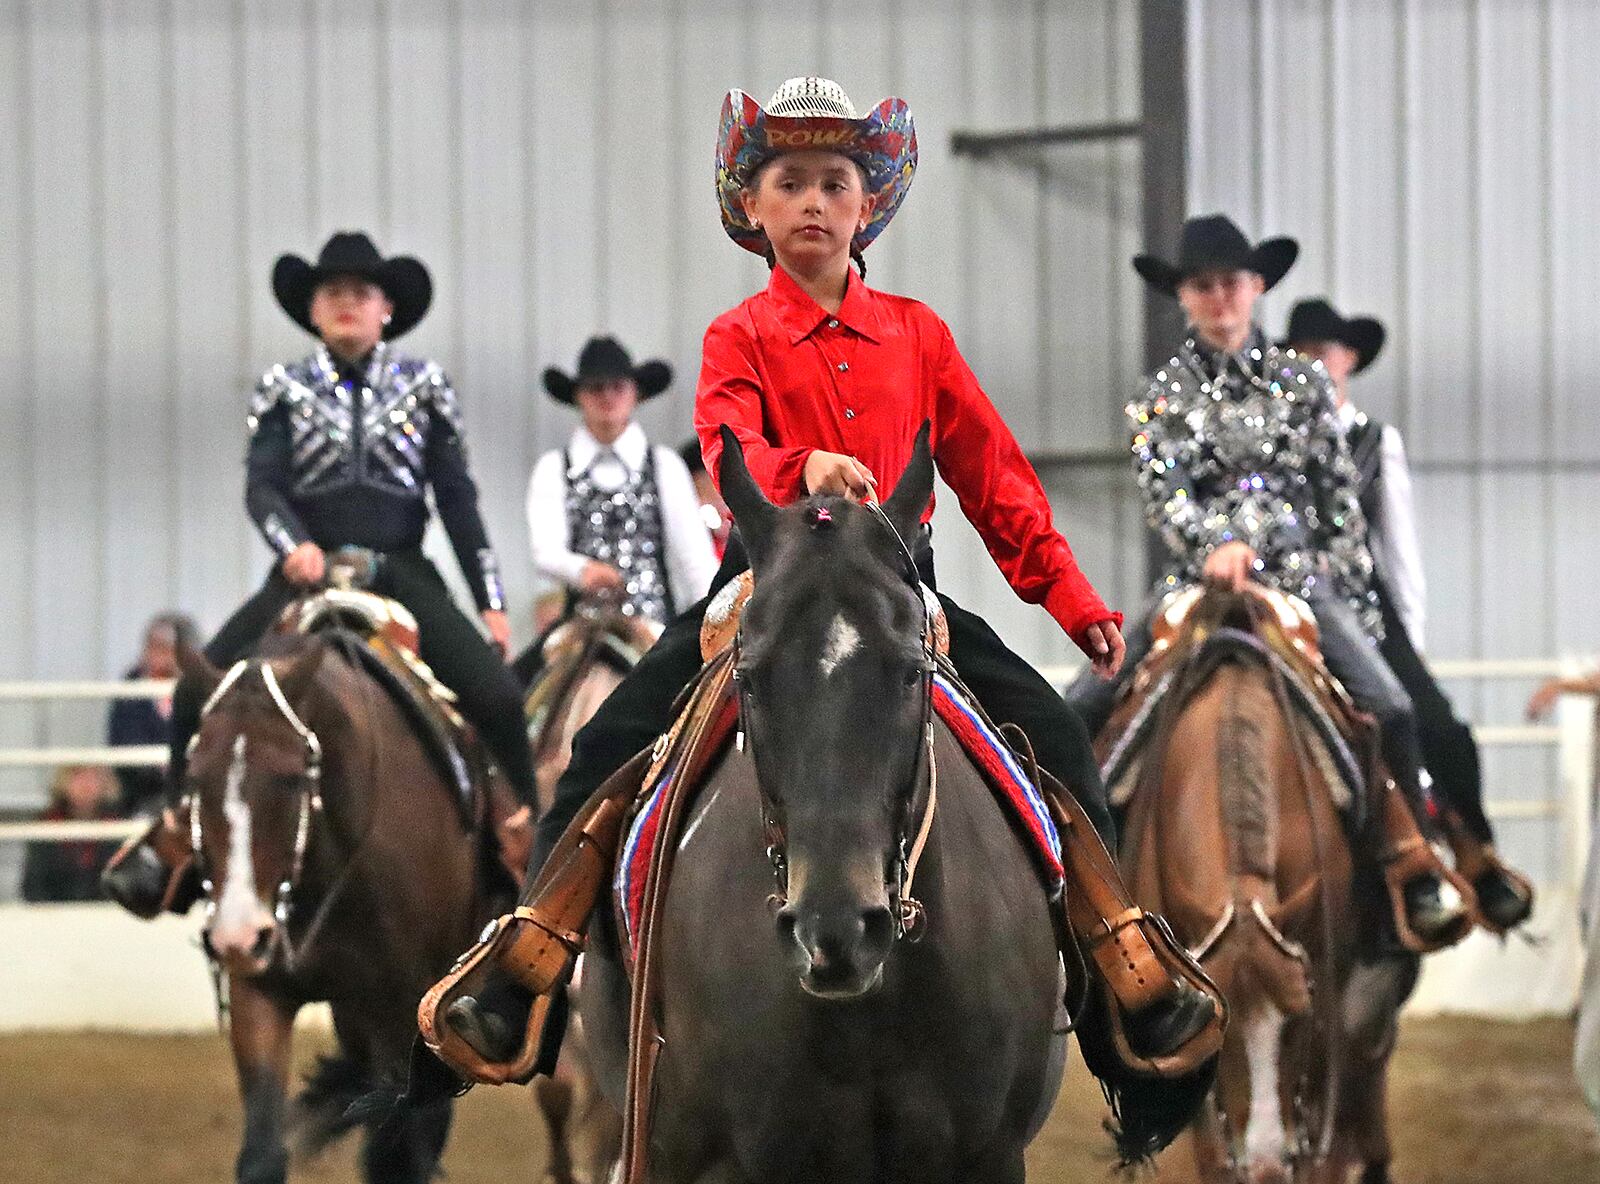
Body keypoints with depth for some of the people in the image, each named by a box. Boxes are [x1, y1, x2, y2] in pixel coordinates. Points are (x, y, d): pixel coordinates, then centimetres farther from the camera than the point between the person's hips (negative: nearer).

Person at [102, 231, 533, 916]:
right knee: (200, 689, -19)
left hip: (402, 576, 0)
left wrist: (491, 601, 2)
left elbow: (456, 498, 7)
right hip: (308, 575, 0)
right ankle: (177, 831, -3)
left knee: (497, 698, -20)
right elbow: (261, 485, -4)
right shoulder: (287, 390, 7)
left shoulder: (422, 386, 9)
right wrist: (293, 545, -25)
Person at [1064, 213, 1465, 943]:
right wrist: (1212, 546, -25)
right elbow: (1161, 492, -5)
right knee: (1078, 711, -15)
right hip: (1197, 581, 1)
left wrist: (1358, 599, 6)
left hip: (1299, 576, -1)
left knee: (1391, 707, -21)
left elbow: (1341, 499, 11)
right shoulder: (1163, 396, 8)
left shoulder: (1301, 382, 10)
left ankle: (1419, 881, -11)